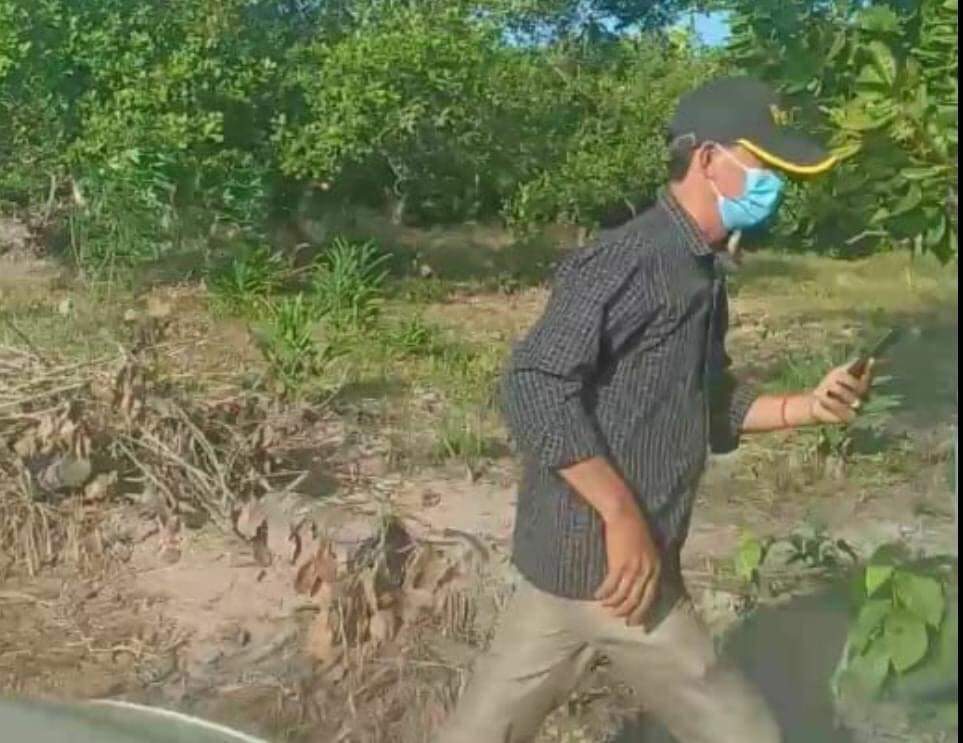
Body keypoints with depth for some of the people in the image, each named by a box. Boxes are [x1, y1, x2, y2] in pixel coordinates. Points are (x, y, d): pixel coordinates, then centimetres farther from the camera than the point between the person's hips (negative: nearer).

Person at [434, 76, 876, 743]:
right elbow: (535, 386, -26)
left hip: (581, 551, 9)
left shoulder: (700, 273, 13)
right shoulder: (629, 261, -18)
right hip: (607, 557, -9)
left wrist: (808, 407, 6)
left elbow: (709, 404, 22)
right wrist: (623, 517, -24)